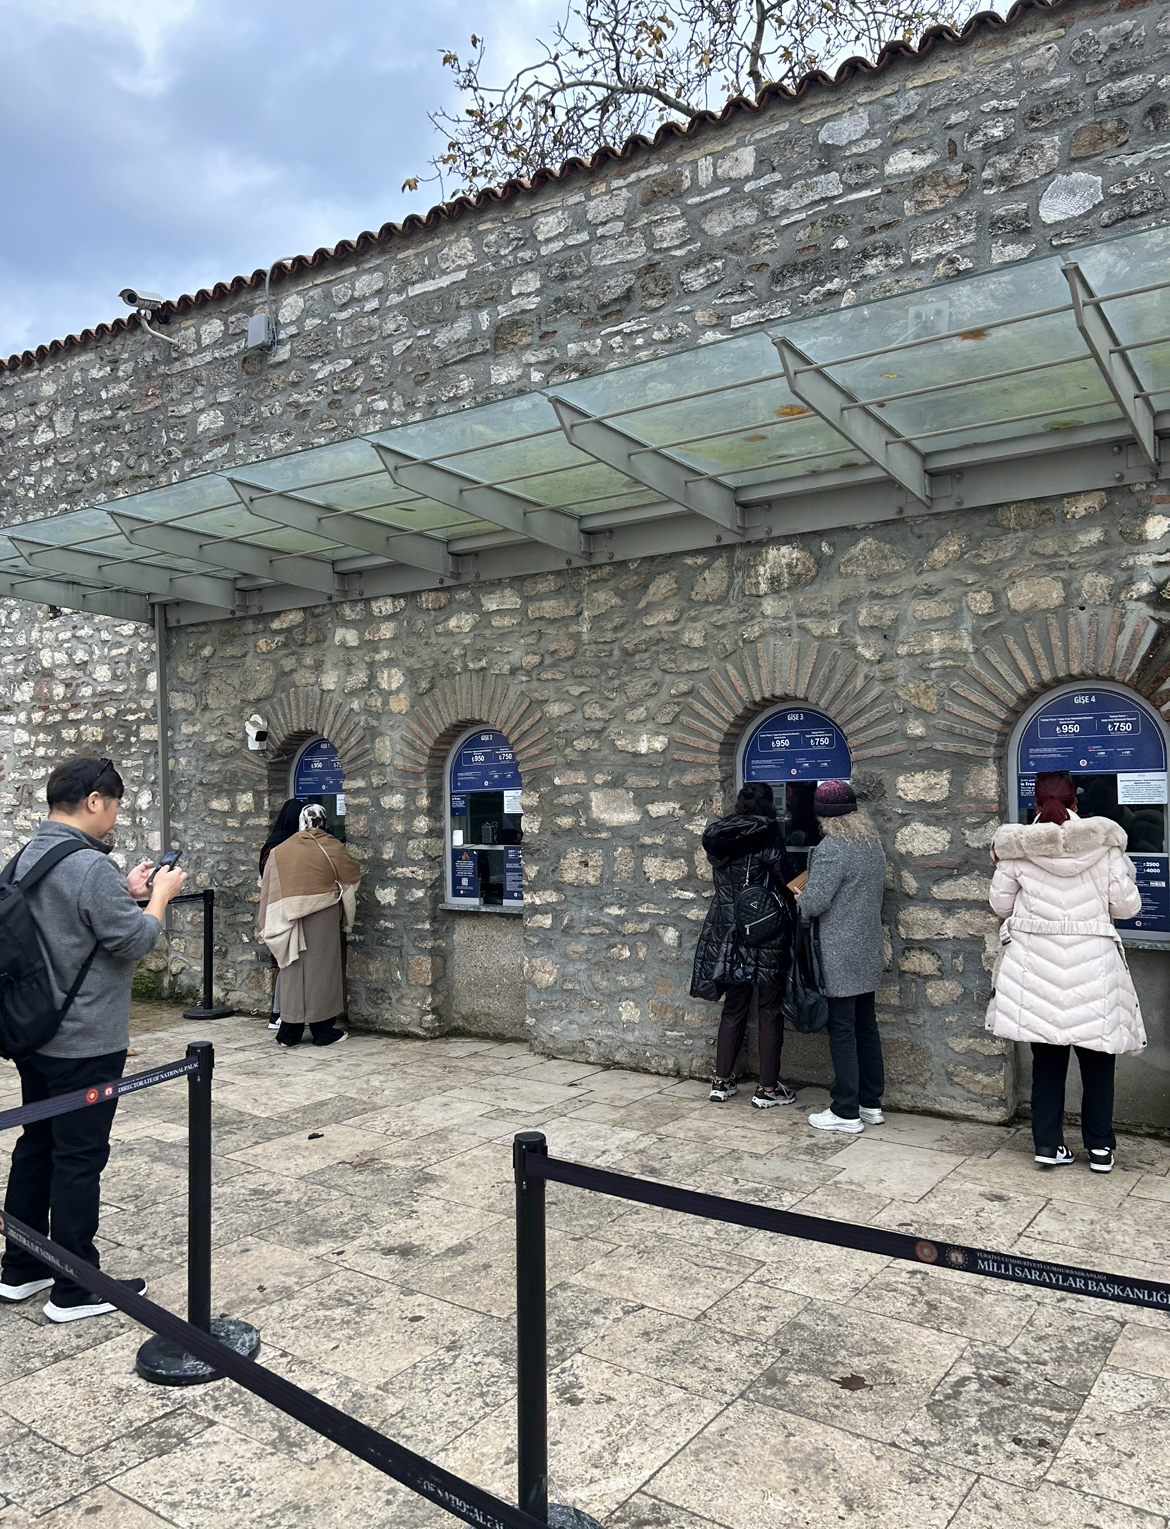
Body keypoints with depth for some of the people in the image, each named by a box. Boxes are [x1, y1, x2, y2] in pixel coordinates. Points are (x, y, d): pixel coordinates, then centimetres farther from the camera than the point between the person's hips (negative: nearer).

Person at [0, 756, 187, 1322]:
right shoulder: (90, 867, -24)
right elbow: (134, 940, -18)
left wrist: (125, 891, 12)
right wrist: (160, 894, -3)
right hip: (85, 1042, -9)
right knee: (79, 1159, 2)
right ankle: (75, 1290, 14)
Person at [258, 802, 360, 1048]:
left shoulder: (279, 851, 4)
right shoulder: (329, 847, -5)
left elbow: (268, 890, 5)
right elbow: (353, 874, 5)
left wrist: (265, 925, 11)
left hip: (289, 916, 3)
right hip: (322, 916, -3)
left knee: (293, 970, 9)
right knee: (321, 969, 5)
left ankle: (290, 1032, 12)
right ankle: (322, 1030, 9)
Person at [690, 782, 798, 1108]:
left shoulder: (718, 839, 4)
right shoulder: (766, 836, -12)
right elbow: (788, 880, -9)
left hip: (726, 935, 5)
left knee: (733, 1009, 16)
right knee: (770, 1012, 7)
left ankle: (721, 1082, 20)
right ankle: (768, 1089, 13)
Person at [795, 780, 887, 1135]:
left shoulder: (830, 849, -19)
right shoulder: (873, 844, 7)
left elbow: (814, 902, -21)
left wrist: (797, 899, 0)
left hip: (839, 956, -8)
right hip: (868, 952, 8)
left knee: (842, 1031, -1)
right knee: (866, 1026, 16)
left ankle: (847, 1113, 6)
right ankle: (871, 1104, 25)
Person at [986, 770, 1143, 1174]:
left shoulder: (1017, 846, -4)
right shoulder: (1103, 843, -5)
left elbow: (1001, 903, 3)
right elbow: (1127, 905, -2)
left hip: (1037, 962, 1)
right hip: (1092, 963, -1)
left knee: (1046, 1055, 11)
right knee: (1097, 1057, 12)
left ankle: (1048, 1144, 15)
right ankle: (1100, 1147, 20)